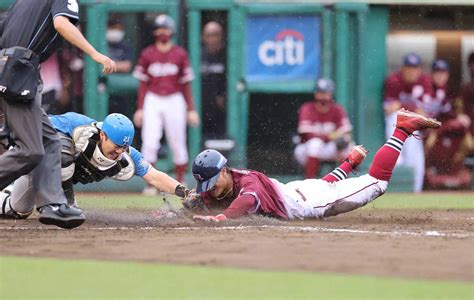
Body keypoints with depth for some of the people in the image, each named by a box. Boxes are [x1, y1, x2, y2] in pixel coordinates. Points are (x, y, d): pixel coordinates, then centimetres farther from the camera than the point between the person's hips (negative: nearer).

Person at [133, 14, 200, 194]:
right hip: (153, 101, 0)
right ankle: (150, 184, -5)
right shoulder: (147, 54, 4)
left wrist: (191, 110, 3)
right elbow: (143, 84, 7)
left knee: (177, 143, 2)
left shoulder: (180, 54, 3)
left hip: (174, 101, 0)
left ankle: (181, 182, 15)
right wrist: (140, 109, 1)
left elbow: (185, 84, 6)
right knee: (149, 143, -10)